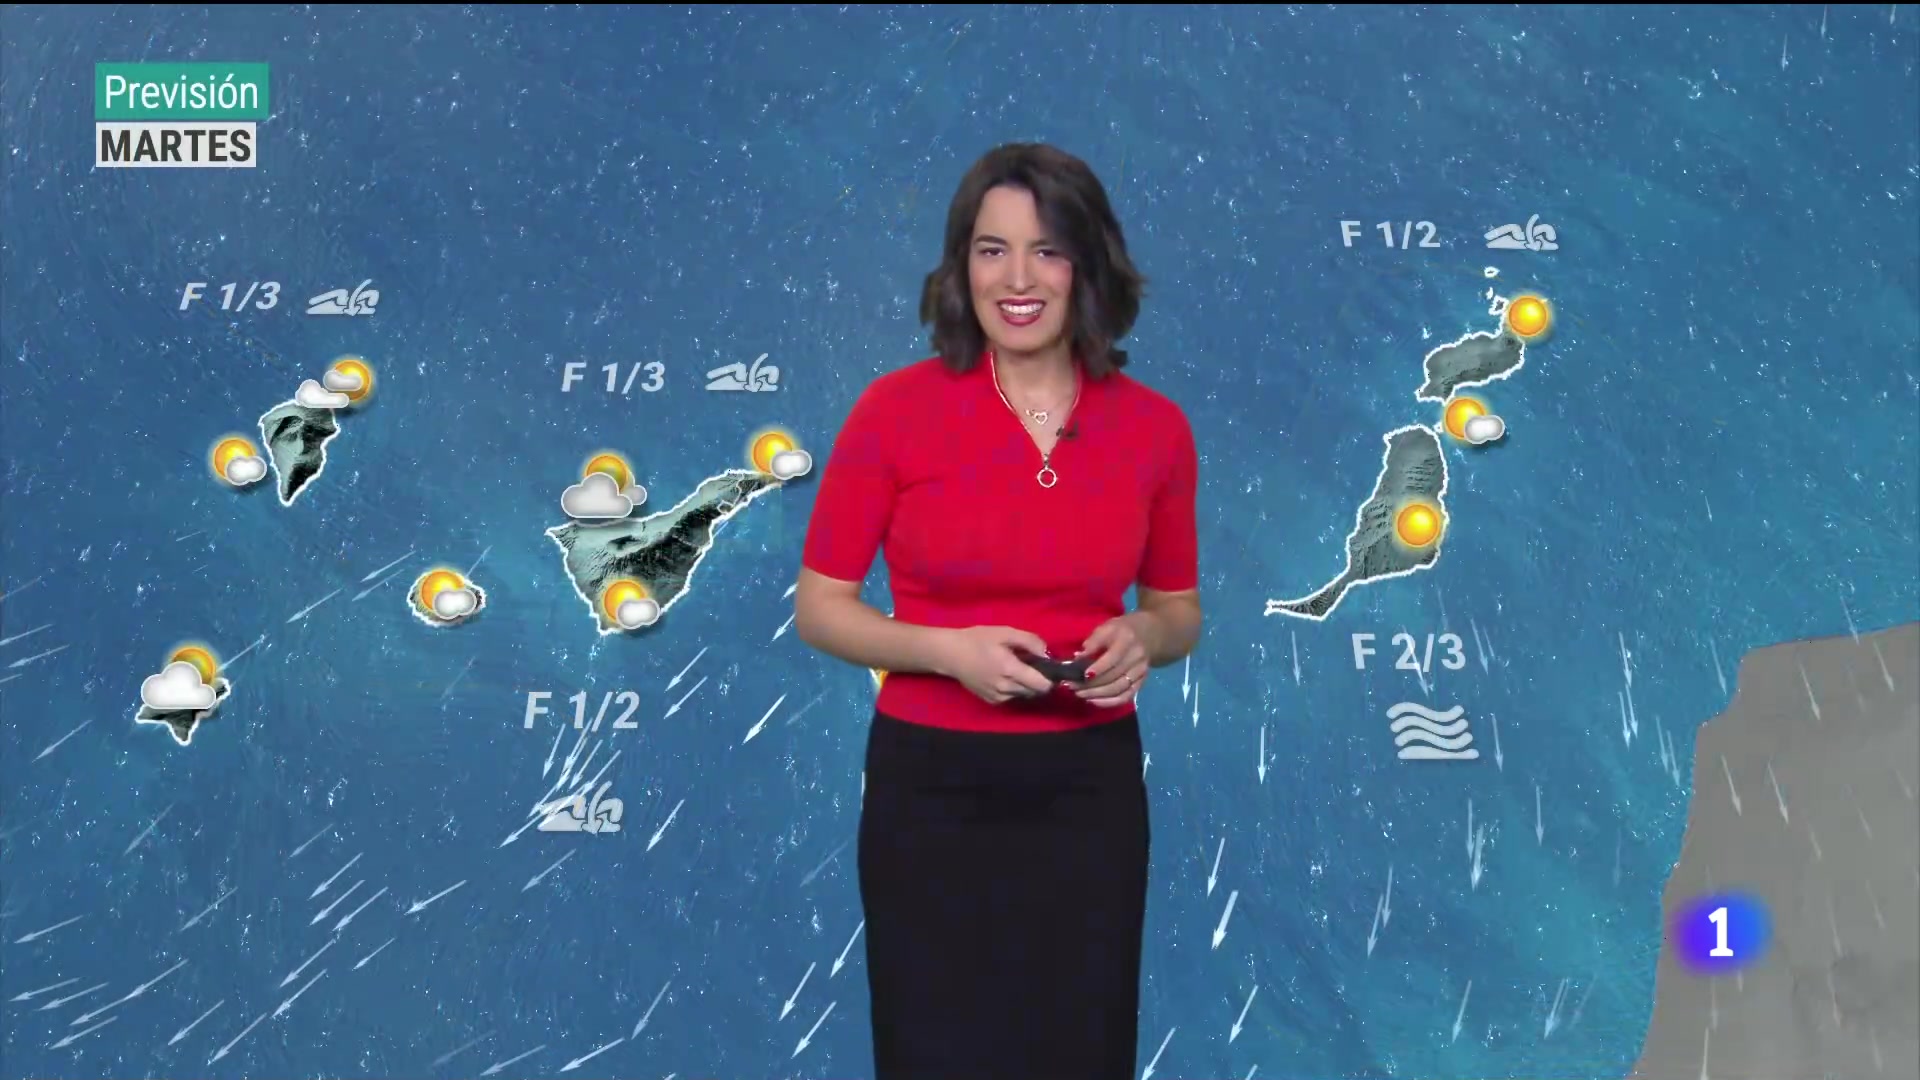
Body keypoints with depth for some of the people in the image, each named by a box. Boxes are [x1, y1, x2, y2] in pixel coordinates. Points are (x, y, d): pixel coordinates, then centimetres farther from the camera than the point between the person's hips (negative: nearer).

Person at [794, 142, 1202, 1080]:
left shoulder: (1153, 427, -2)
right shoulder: (896, 409, -9)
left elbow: (1179, 611, 11)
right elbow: (818, 609, -3)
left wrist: (1140, 638, -11)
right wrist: (951, 650, -19)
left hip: (1090, 789, 2)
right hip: (933, 787, -2)